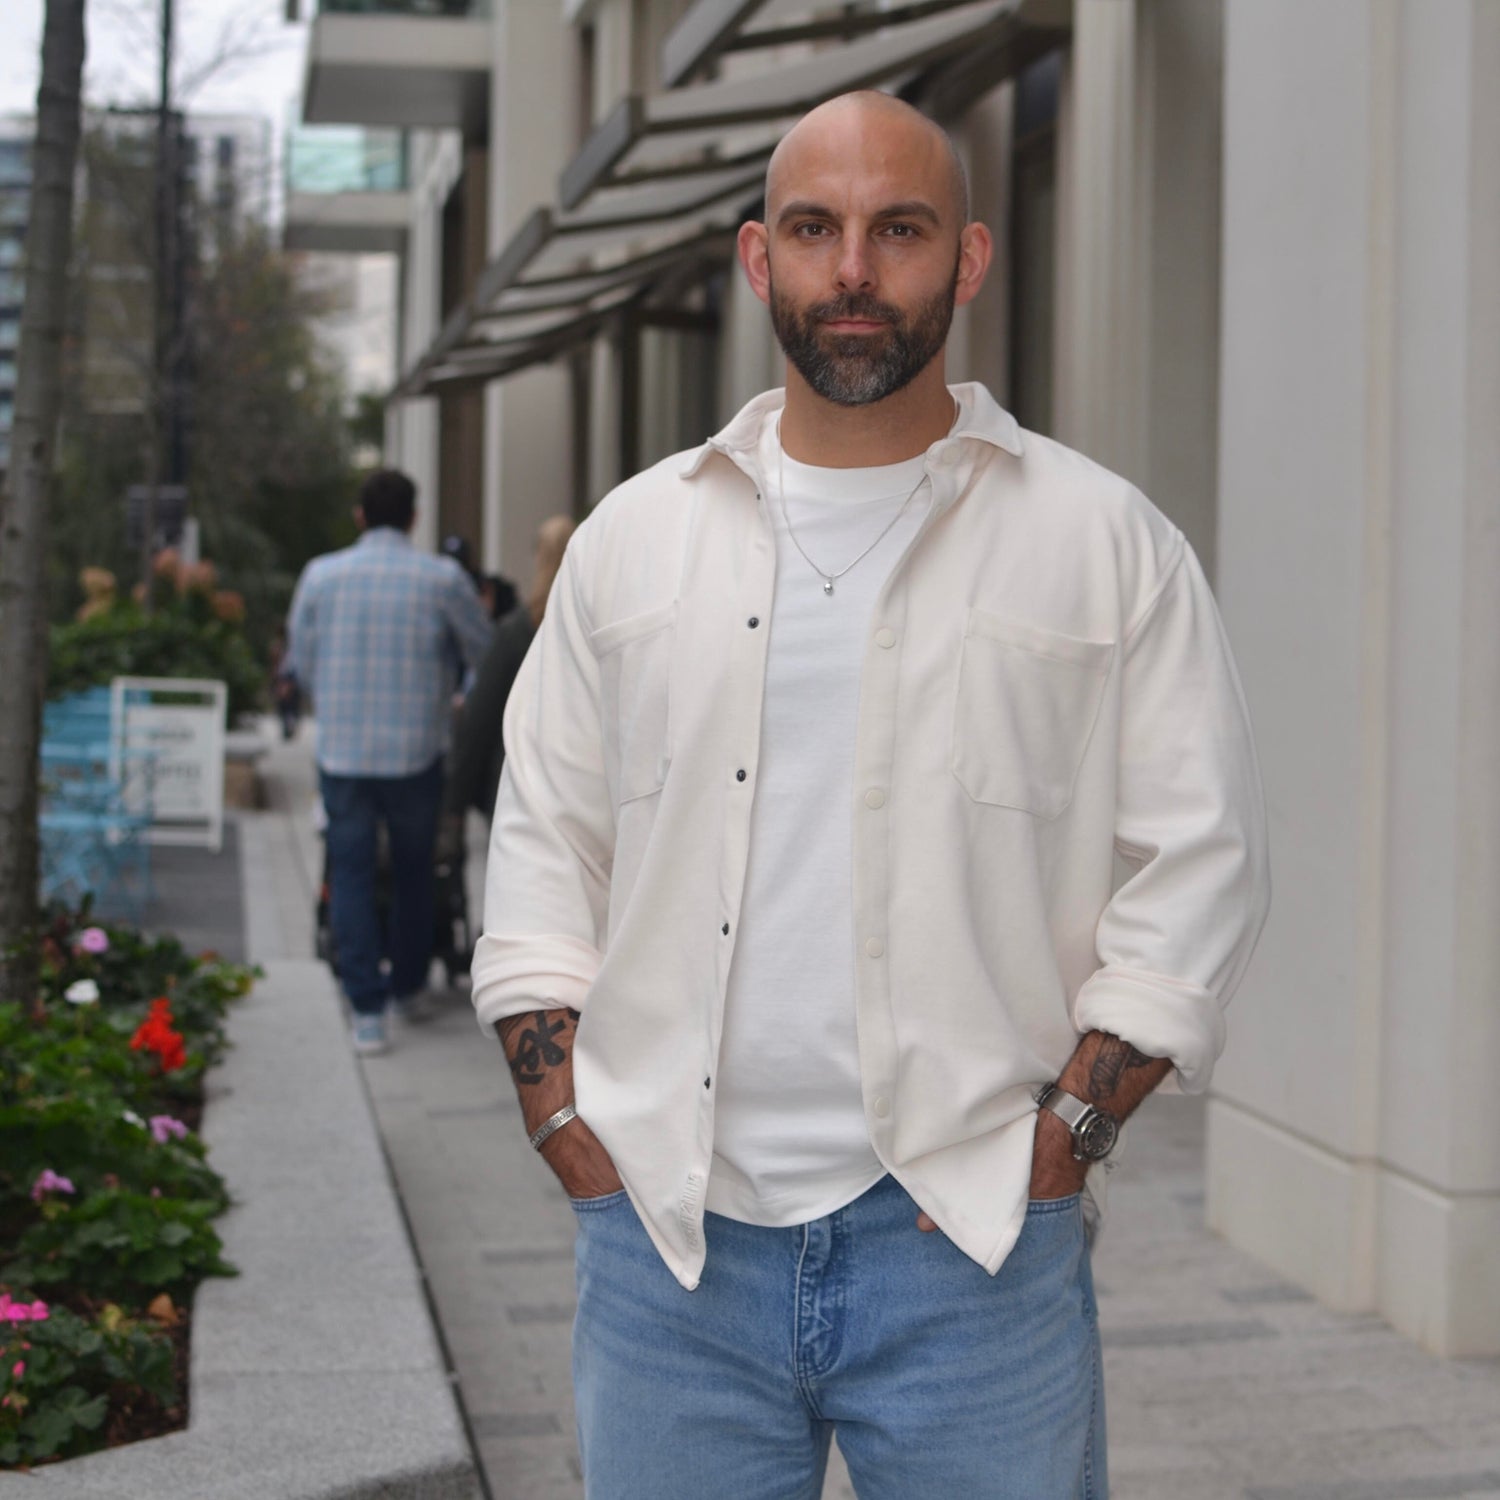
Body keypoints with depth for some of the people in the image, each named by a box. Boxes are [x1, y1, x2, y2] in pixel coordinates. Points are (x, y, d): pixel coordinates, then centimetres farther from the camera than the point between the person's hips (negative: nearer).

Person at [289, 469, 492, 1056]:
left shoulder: (320, 575, 0)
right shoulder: (442, 578, -5)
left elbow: (303, 664, 8)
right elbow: (484, 652, 5)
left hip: (342, 750, 1)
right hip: (416, 749, 0)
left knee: (351, 874, 5)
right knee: (413, 872, 16)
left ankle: (368, 1008, -3)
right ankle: (410, 987, 29)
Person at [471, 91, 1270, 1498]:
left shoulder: (1106, 542, 2)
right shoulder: (632, 537, 9)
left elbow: (1200, 866, 0)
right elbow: (541, 850, 11)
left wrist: (1054, 1146, -7)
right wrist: (577, 1145, 2)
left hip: (968, 1248, -2)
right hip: (667, 1240, 2)